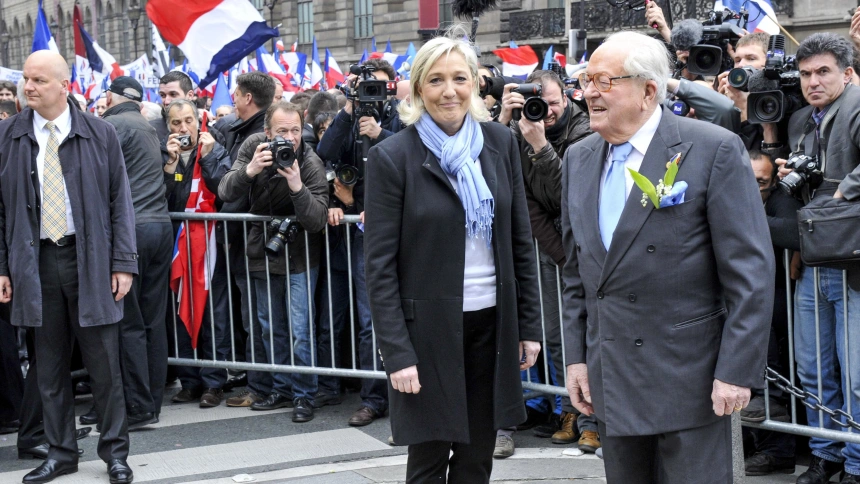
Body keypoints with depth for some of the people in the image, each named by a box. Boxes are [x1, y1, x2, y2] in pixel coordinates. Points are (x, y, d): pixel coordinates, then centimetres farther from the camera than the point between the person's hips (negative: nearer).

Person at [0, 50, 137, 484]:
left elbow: (120, 201, 2)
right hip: (35, 263, 2)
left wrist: (123, 263, -3)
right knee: (50, 365, 8)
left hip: (90, 260, -1)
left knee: (103, 362, 3)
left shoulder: (99, 135, 0)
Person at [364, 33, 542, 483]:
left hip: (492, 322, 4)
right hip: (429, 327, -4)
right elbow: (380, 266, -9)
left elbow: (520, 242, 9)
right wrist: (397, 353, -14)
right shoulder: (392, 157, -8)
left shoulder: (500, 142, 3)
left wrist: (529, 325, 6)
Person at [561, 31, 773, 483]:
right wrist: (576, 356, 10)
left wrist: (736, 372, -15)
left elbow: (751, 271, -12)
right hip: (610, 377, 6)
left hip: (689, 376, -5)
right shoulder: (578, 159, 9)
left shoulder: (715, 149, -10)